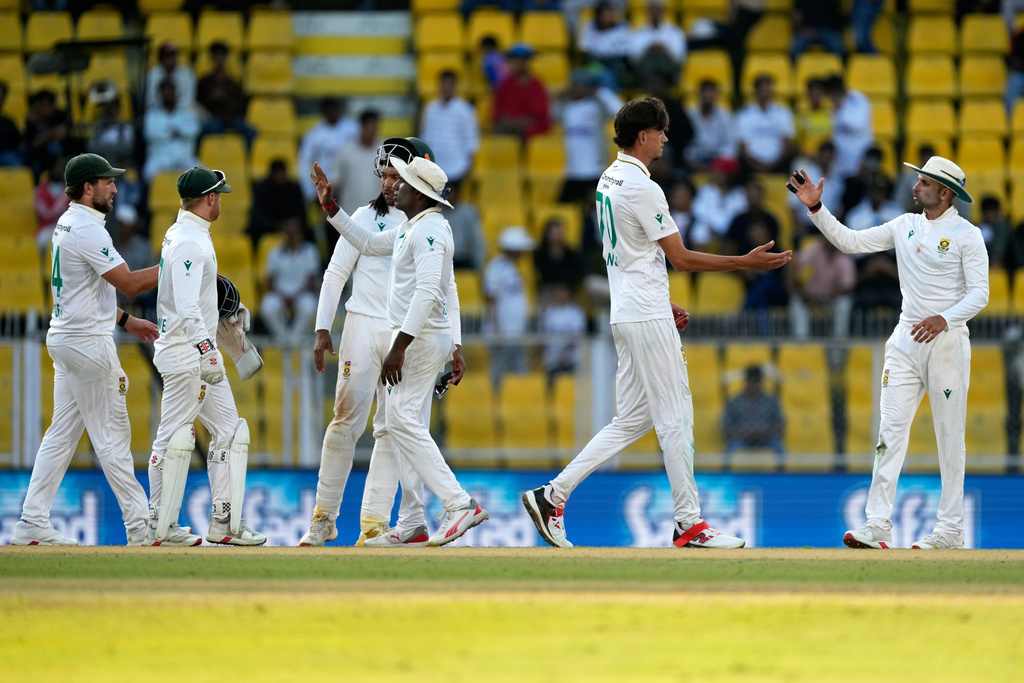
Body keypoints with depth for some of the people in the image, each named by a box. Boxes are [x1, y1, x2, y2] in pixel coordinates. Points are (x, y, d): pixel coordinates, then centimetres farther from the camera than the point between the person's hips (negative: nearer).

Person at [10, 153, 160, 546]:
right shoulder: (87, 230, -18)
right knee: (112, 435, -4)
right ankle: (141, 525, 0)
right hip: (88, 342, -10)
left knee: (62, 433, 9)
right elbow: (129, 283, -22)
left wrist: (126, 321, 20)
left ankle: (32, 524, 8)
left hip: (65, 339, 10)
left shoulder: (68, 225, 14)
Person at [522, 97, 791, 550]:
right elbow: (681, 258, -15)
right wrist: (746, 263, -12)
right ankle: (690, 524, 0)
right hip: (647, 319, -10)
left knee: (631, 419, 11)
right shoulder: (641, 188, -16)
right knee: (675, 417, -4)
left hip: (628, 313, 10)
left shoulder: (609, 180, 14)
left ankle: (553, 496, 5)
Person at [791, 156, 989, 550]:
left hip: (947, 339, -5)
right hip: (906, 340, 5)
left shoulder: (966, 235, -5)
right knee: (890, 431, -4)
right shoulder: (905, 226, 11)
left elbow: (979, 294, -11)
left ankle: (951, 529, 5)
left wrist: (944, 319, -26)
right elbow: (850, 242, 13)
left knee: (950, 436, -1)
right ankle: (878, 526, -7)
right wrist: (816, 209, 3)